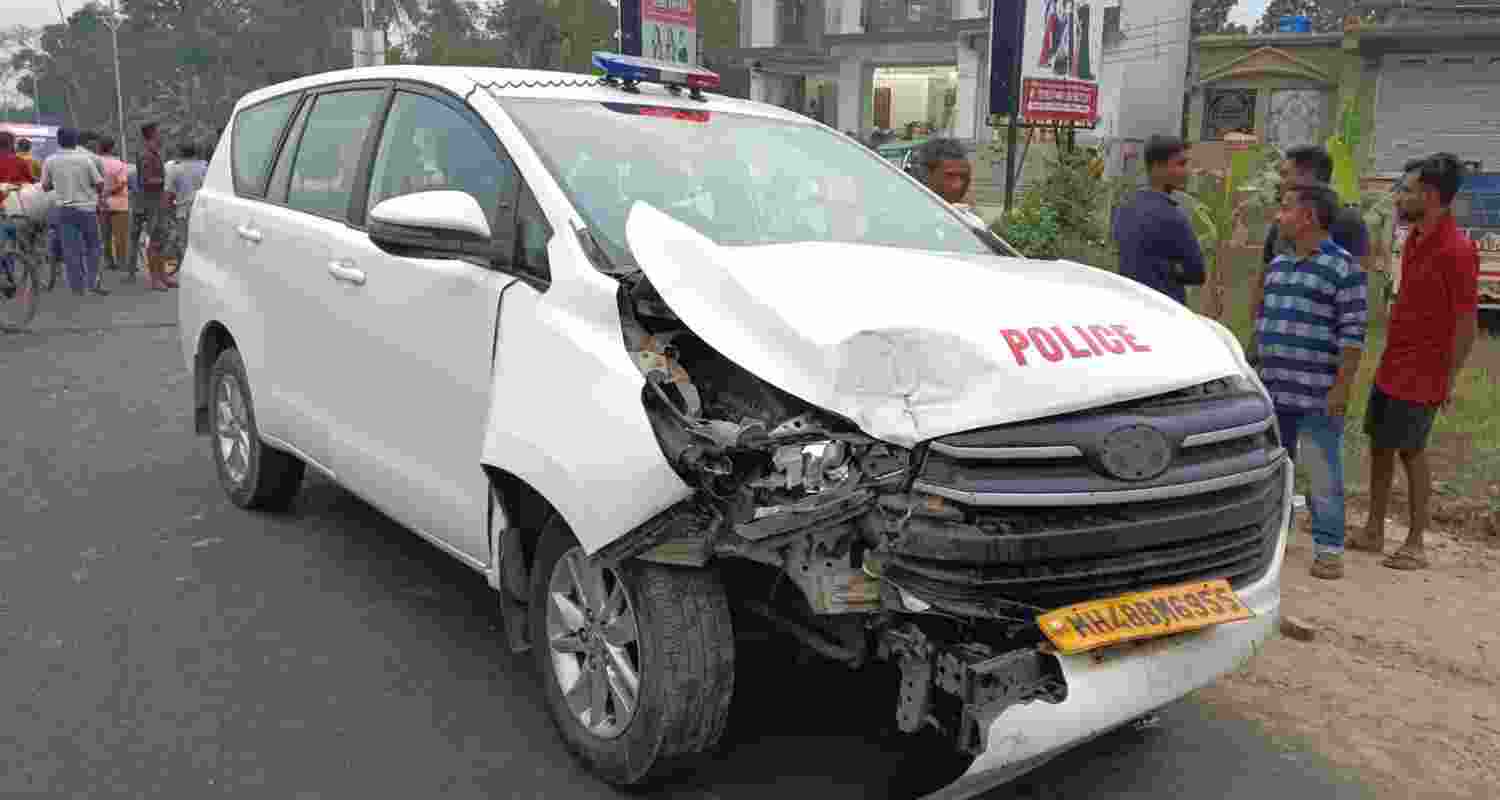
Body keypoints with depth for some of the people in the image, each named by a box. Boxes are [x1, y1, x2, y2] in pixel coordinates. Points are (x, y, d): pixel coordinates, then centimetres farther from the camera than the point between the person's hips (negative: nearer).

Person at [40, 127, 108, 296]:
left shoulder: (50, 161, -2)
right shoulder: (86, 158, -7)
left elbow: (45, 186, 6)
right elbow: (100, 183, -6)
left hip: (64, 209, 1)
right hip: (86, 207, -1)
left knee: (71, 249, 6)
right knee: (92, 247, 10)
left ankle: (77, 286, 6)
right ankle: (93, 282, 4)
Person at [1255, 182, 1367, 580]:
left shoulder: (1343, 267, -10)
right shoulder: (1277, 266, 12)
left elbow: (1352, 334, -12)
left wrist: (1342, 387, -16)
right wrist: (1259, 372, 17)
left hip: (1318, 395, -7)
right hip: (1272, 390, 7)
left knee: (1323, 474, 2)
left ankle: (1328, 547, 12)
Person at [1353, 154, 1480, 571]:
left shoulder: (1456, 250, -19)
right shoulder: (1414, 239, 7)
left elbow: (1467, 323, -17)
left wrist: (1448, 379, -14)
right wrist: (1389, 357, 13)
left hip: (1421, 376, -8)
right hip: (1390, 367, 8)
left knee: (1411, 453, 0)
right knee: (1379, 445, 13)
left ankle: (1415, 545, 13)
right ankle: (1373, 533, 25)